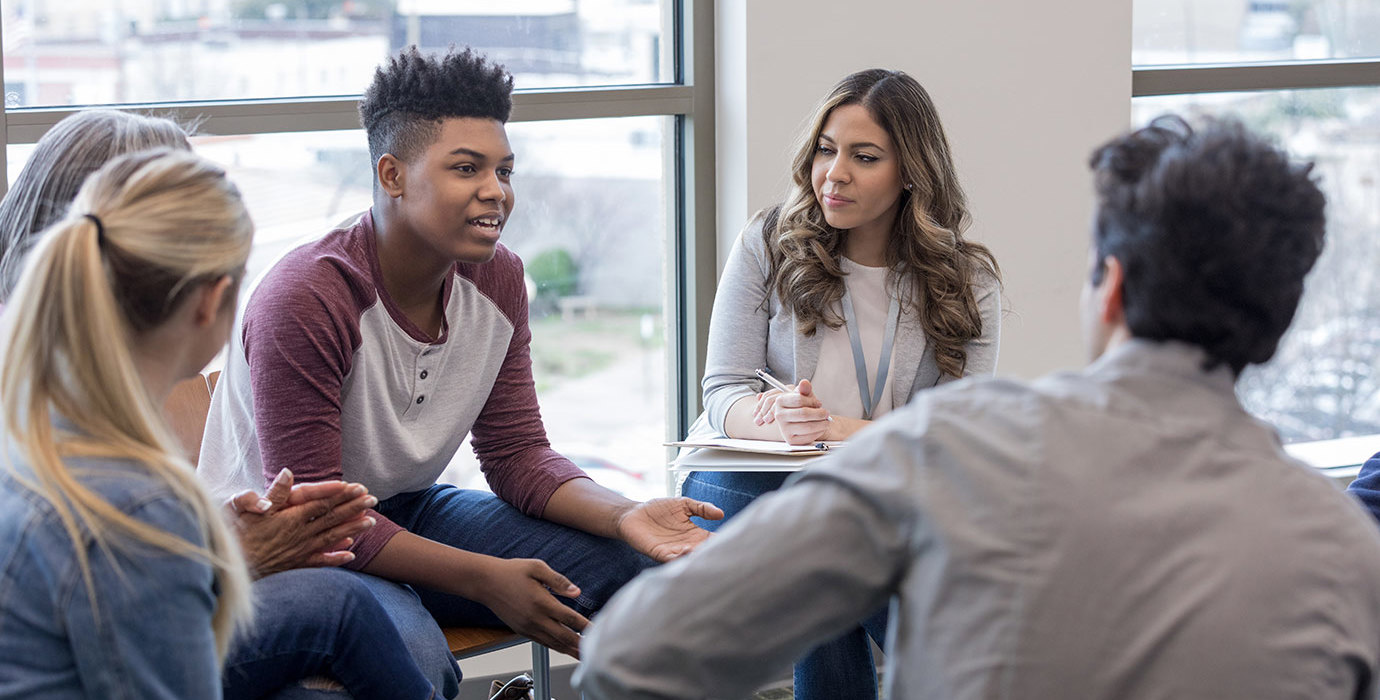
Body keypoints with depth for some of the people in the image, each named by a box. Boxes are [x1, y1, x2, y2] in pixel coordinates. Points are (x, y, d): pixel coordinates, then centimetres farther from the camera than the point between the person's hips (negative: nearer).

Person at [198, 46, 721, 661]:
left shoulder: (497, 281, -2)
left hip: (409, 513, 7)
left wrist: (624, 516, -20)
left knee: (634, 565, -9)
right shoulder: (305, 302, -25)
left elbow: (518, 455, 1)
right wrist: (484, 579, -30)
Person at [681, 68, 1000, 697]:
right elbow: (723, 392, -2)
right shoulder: (768, 245, 3)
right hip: (753, 479, 0)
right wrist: (778, 419, -27)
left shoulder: (967, 281, 2)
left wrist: (839, 429, -25)